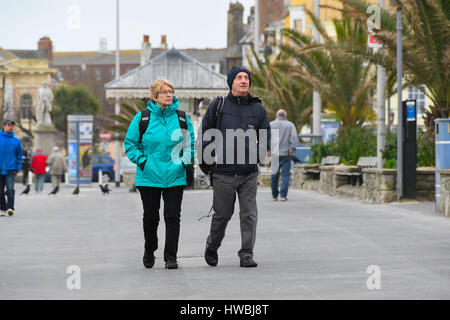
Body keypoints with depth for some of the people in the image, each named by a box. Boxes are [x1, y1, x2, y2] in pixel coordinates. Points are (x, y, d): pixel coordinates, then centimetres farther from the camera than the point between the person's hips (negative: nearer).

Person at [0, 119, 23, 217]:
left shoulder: (16, 140, 5)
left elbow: (19, 155, 11)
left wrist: (18, 168, 4)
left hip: (10, 169, 0)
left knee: (10, 189, -14)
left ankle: (10, 207, -18)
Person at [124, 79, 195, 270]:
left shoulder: (182, 118, 5)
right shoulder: (142, 118, -2)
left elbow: (191, 143, 15)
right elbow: (130, 143, 4)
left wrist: (186, 160, 0)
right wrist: (142, 161, -6)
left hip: (175, 177, 1)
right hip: (149, 177, -1)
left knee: (173, 217, -3)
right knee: (151, 217, 7)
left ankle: (171, 257, 3)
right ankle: (149, 251, 29)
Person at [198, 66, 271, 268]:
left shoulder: (258, 108, 7)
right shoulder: (219, 106, 2)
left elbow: (266, 136, 15)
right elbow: (205, 131, 9)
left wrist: (260, 154, -2)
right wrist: (210, 155, -2)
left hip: (249, 174, 1)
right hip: (223, 173, -1)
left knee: (249, 215, -4)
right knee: (222, 215, 8)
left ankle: (246, 255, 1)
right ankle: (212, 247, 32)